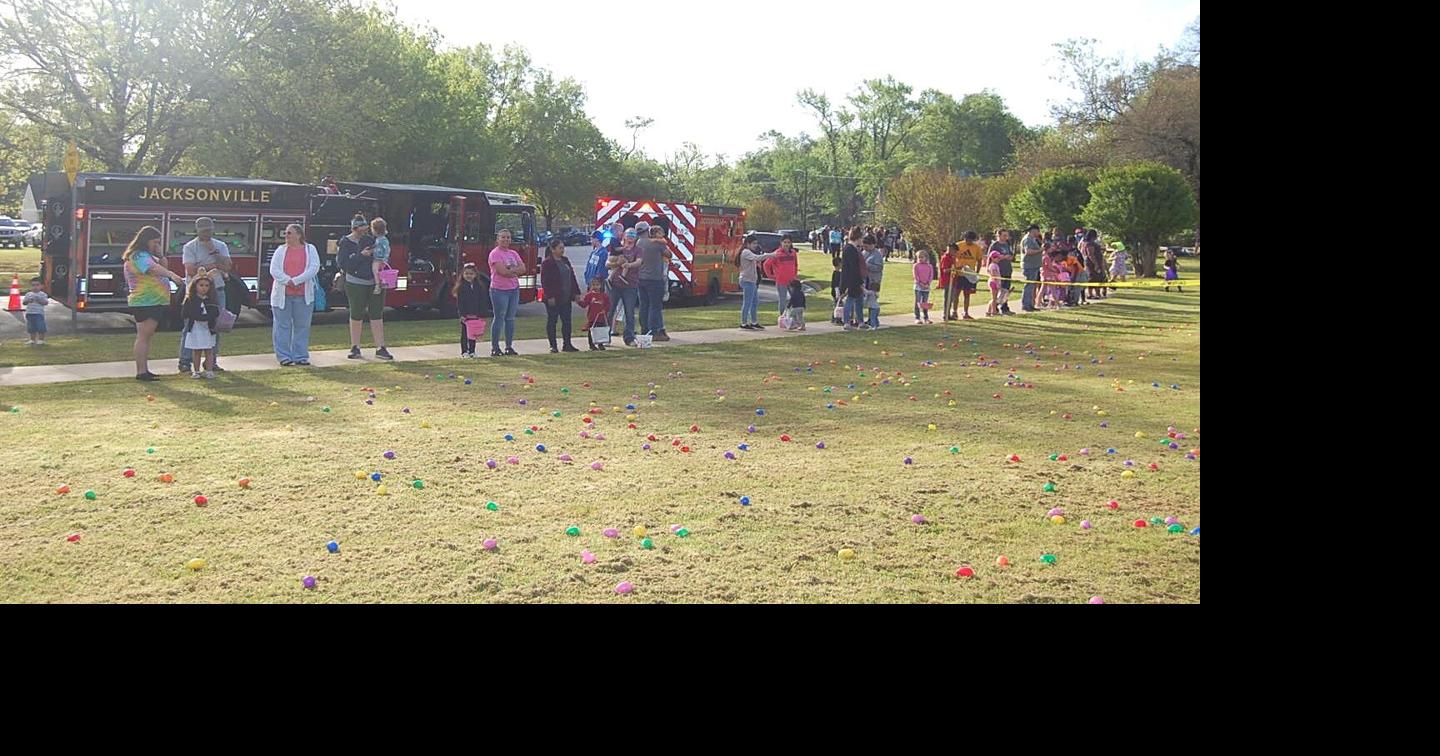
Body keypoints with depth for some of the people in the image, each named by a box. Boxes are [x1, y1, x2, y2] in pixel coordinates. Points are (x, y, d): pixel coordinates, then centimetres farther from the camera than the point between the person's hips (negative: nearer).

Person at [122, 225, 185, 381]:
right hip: (145, 302, -11)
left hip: (153, 302, 11)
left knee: (146, 336, 14)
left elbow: (162, 266, 20)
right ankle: (141, 372, -10)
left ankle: (144, 370, 20)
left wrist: (159, 254, 7)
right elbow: (153, 268, -34)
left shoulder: (147, 255, 20)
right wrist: (171, 275, -47)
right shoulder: (139, 256, -14)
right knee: (143, 336, -10)